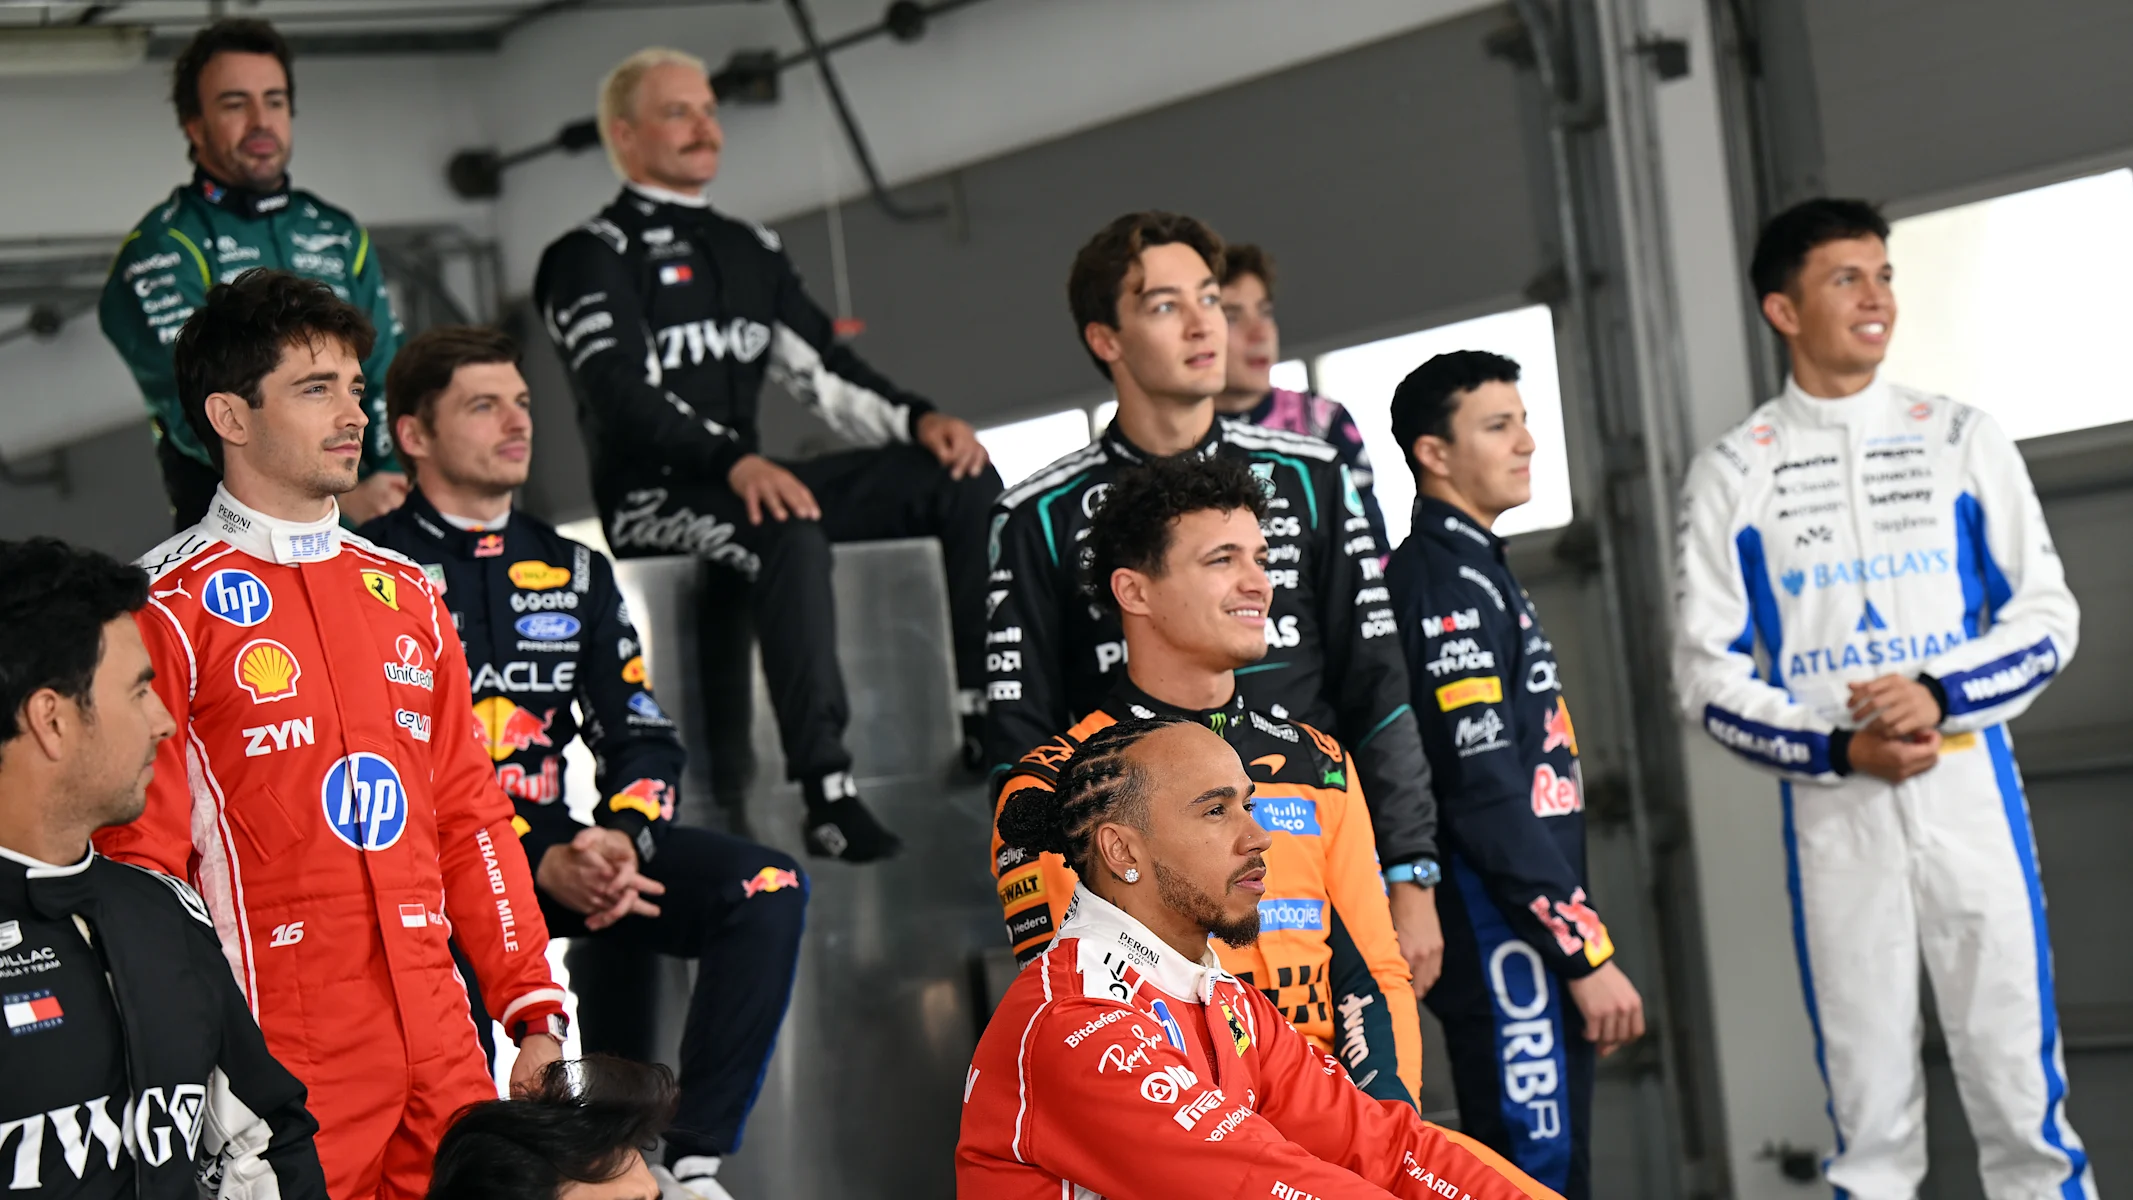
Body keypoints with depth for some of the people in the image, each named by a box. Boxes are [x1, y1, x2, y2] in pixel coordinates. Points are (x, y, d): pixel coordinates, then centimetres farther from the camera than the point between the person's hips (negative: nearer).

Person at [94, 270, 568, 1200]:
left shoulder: (404, 594, 15)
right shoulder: (171, 607, -5)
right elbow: (143, 855, -9)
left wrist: (535, 1011, 10)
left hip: (439, 1046, 6)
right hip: (281, 1069, -6)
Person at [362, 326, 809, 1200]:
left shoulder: (573, 571, 18)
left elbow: (643, 737, 14)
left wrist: (621, 841, -9)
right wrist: (539, 866, -17)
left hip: (563, 845, 6)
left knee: (768, 888, -16)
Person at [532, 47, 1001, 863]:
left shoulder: (750, 251, 22)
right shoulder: (590, 258, -2)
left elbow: (822, 370, 16)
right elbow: (626, 397, -17)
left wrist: (919, 419, -4)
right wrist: (737, 464, -33)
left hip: (749, 483, 8)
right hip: (649, 498, -7)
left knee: (966, 481, -9)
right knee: (790, 533, -39)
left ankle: (992, 717, -17)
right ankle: (827, 794, -43)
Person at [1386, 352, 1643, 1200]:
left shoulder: (1477, 569, 18)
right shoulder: (1446, 581, -13)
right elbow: (1489, 799, -20)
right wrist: (1589, 953, -19)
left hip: (1534, 931, 10)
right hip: (1504, 936, -10)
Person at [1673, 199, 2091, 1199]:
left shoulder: (1962, 440, 7)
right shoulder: (1731, 474, 4)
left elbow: (2047, 614, 6)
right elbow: (1706, 671, 2)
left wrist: (1942, 696, -13)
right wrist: (1837, 750, -13)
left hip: (1970, 791, 1)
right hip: (1831, 813, 0)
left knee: (2020, 1089, 1)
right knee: (1869, 1110, 4)